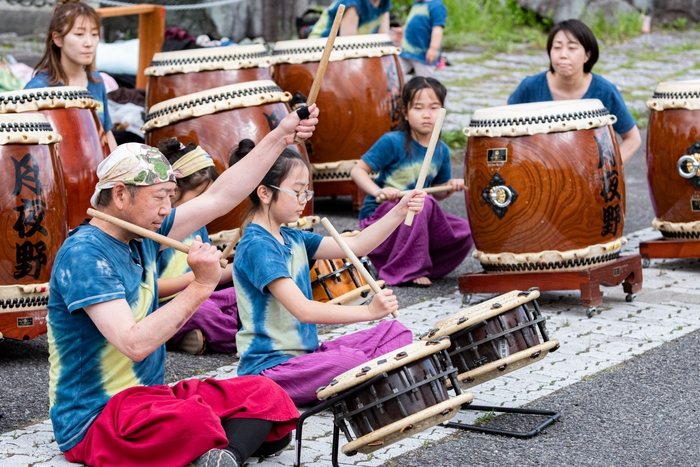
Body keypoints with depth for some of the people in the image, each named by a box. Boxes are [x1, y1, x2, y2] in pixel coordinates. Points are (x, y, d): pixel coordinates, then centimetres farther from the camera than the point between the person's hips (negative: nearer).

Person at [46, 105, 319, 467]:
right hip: (93, 420, -10)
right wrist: (200, 287, -24)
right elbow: (134, 344, -28)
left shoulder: (143, 235, 8)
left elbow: (219, 197, 12)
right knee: (195, 419, -41)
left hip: (150, 397, 10)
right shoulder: (83, 255, -19)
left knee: (266, 396, -7)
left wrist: (280, 137, 8)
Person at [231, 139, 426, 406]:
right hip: (269, 368, -10)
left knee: (395, 333, 5)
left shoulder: (292, 239, 11)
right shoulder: (257, 246, -18)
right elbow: (302, 309, -26)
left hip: (305, 353, 10)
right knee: (351, 361, -35)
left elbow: (355, 246, 8)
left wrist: (399, 213, -4)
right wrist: (369, 311, -31)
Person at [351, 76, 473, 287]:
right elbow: (357, 170, -13)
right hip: (377, 216, -6)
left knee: (466, 232, -8)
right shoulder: (393, 142, -16)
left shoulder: (442, 151, 2)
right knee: (422, 202, -34)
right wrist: (378, 191, -30)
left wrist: (451, 186, -8)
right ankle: (407, 270, -20)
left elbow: (438, 192, 15)